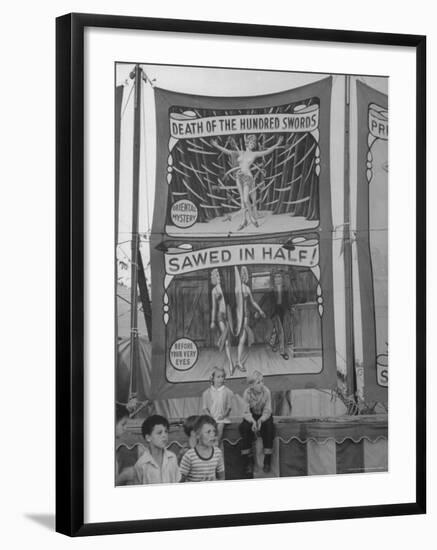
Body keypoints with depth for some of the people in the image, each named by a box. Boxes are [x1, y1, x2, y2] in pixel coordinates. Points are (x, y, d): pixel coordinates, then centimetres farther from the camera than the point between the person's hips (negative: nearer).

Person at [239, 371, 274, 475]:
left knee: (269, 426, -31)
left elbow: (267, 411, -15)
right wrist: (253, 421, -35)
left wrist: (260, 421, -35)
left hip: (264, 417, 0)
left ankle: (267, 461, -21)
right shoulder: (247, 393, -16)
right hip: (251, 417, 1)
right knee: (244, 427, -29)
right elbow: (246, 412, -15)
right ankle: (248, 461, -18)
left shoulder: (266, 392, -18)